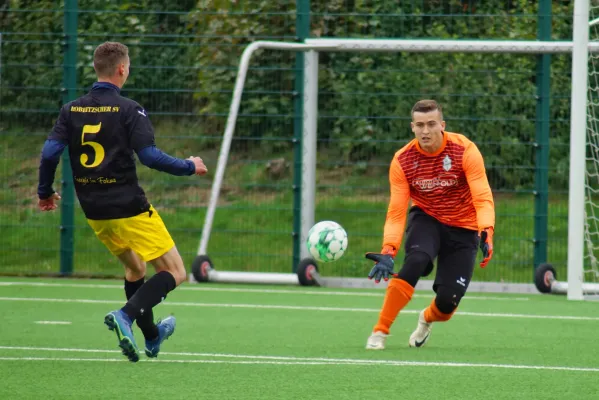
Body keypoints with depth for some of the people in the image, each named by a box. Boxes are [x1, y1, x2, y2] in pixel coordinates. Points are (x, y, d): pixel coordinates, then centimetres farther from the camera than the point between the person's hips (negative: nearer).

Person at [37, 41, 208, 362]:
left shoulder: (72, 110, 3)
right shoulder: (128, 110, -12)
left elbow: (49, 152, -4)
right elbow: (149, 156, -19)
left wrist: (45, 192, 11)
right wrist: (190, 167, -4)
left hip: (94, 212, 7)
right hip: (129, 208, -7)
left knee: (134, 268, 28)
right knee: (174, 272, 0)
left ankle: (152, 337, 35)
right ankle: (126, 316, -20)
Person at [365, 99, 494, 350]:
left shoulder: (465, 151, -20)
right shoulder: (402, 161, -14)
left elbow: (483, 199, -25)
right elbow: (396, 213, -14)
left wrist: (486, 232, -43)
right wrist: (388, 251, -28)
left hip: (463, 228, 0)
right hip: (426, 219, 0)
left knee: (448, 299, -11)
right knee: (416, 260, -33)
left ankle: (427, 319, 30)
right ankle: (380, 332, -23)